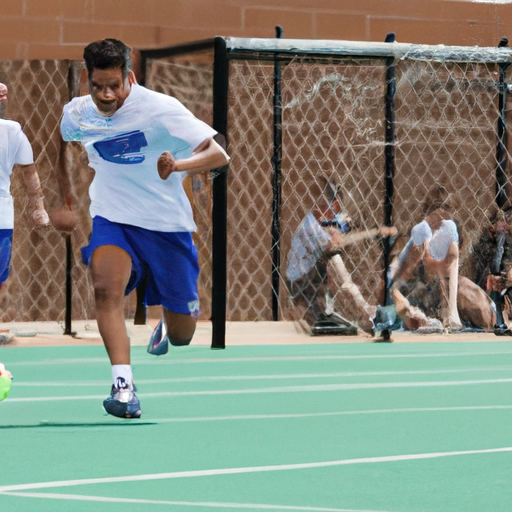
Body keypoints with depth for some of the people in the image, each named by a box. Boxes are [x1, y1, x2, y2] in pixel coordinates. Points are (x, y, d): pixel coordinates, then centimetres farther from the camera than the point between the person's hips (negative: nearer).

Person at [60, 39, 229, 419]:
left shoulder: (160, 109, -18)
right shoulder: (78, 114, -4)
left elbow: (218, 155, -24)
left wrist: (177, 165, -41)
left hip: (167, 224, -2)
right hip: (112, 219, 2)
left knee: (181, 337, 8)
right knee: (106, 289, -31)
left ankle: (177, 309, 45)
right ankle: (123, 385, -32)